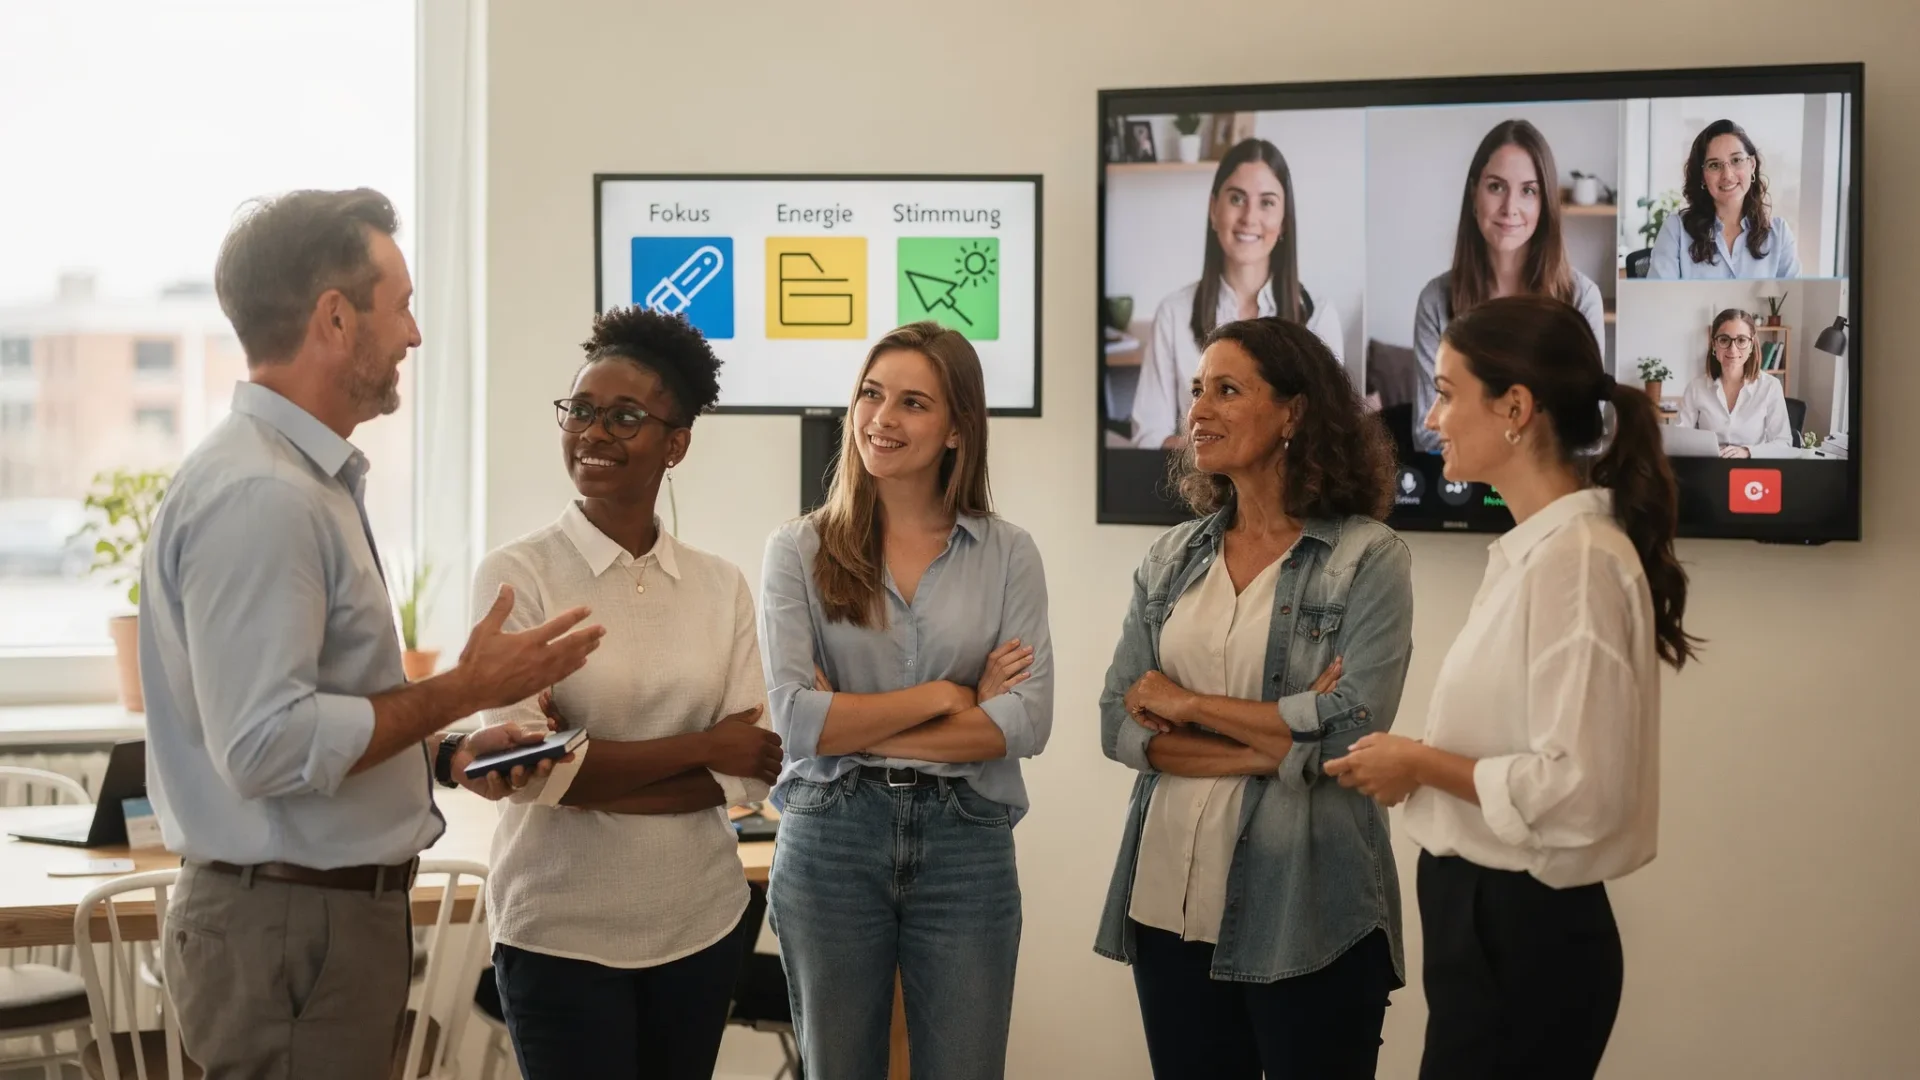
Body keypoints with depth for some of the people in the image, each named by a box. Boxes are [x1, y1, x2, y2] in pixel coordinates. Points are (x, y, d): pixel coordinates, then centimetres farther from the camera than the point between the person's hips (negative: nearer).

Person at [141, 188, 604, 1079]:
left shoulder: (306, 480, 14)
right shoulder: (257, 495, -19)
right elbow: (268, 745, -25)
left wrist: (446, 756, 8)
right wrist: (464, 691, -17)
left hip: (339, 906, 10)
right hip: (291, 928, -10)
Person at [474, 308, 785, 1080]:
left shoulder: (722, 587, 3)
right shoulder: (516, 576, -7)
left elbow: (752, 771, -4)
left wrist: (589, 771, -15)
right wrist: (702, 748, -10)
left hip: (701, 923, 4)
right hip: (561, 933, -3)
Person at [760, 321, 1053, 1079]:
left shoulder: (1008, 554, 3)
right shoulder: (799, 550, 0)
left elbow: (1028, 721, -8)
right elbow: (795, 717, -11)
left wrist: (857, 730, -11)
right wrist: (943, 697, -10)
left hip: (967, 847, 0)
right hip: (830, 845, 0)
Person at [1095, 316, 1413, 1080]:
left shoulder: (1368, 559, -6)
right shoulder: (1171, 559, 8)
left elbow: (1354, 730, -16)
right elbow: (1120, 725, 1)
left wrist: (1191, 705, -8)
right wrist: (1278, 745, -12)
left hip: (1307, 916, -5)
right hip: (1170, 901, 5)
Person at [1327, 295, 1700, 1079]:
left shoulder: (1575, 559, -19)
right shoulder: (1535, 549, 11)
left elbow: (1579, 789, -25)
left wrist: (1422, 765, -14)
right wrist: (1421, 763, 6)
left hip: (1521, 933, -10)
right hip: (1491, 915, 10)